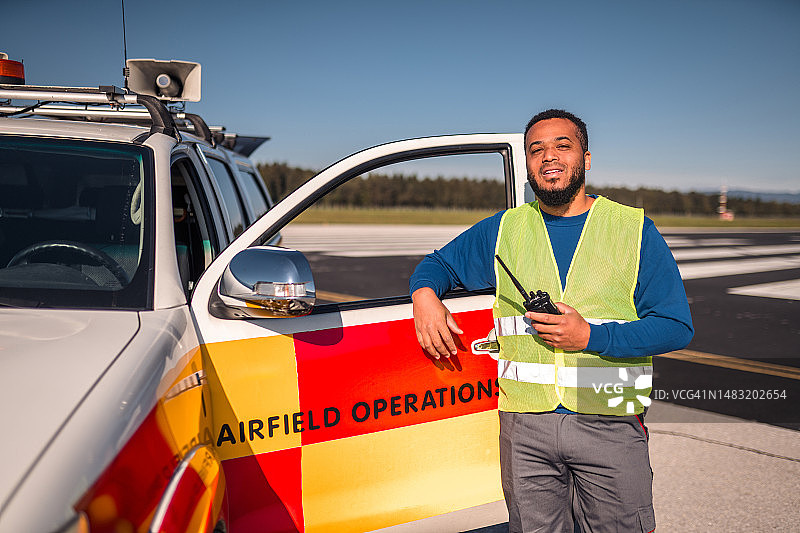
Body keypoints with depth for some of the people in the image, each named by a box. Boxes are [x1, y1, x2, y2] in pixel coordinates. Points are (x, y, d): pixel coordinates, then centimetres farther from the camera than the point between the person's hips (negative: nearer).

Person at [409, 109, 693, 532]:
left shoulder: (634, 230, 2)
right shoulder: (504, 230, 8)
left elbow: (676, 327, -2)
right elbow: (439, 263, 19)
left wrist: (591, 337, -16)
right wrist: (425, 295, -5)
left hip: (609, 424, -1)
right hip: (525, 426, 2)